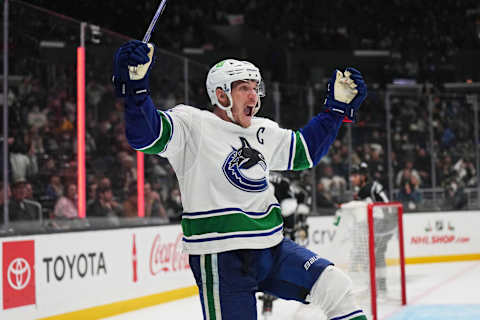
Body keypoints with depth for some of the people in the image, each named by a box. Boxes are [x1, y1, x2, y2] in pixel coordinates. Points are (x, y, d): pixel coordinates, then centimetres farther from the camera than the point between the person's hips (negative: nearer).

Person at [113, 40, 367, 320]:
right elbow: (146, 136, -23)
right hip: (220, 258, -7)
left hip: (272, 247, 7)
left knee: (335, 285, -1)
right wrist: (136, 85, -39)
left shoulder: (263, 132, 14)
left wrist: (337, 107, 25)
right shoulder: (192, 124, -8)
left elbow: (305, 152, 28)